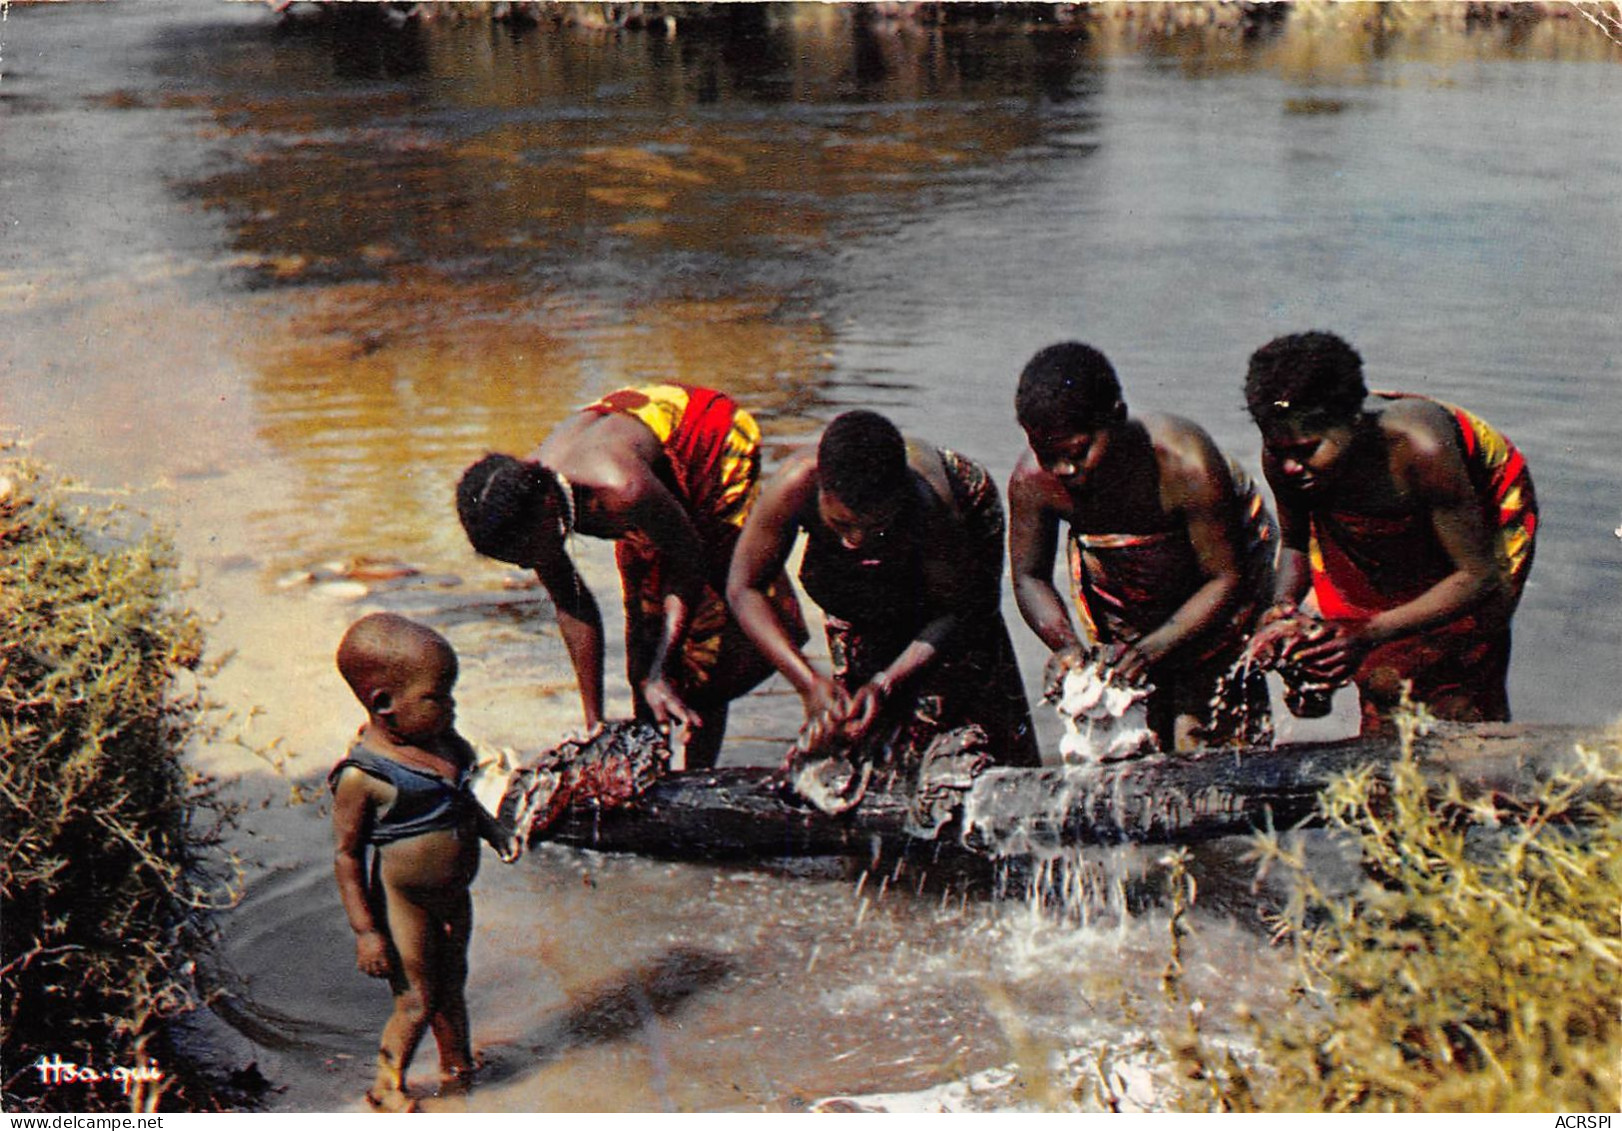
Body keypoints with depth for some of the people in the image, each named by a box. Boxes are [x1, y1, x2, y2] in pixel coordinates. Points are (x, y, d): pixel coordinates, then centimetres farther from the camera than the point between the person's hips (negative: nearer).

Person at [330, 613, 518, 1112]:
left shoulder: (443, 743, -5)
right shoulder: (362, 776, -26)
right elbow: (347, 855, -19)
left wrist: (494, 830, 2)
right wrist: (365, 931, -17)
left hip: (453, 894, 7)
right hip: (403, 903, -7)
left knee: (451, 987, 25)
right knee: (416, 1002, 8)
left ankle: (458, 1064, 47)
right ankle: (387, 1086, 31)